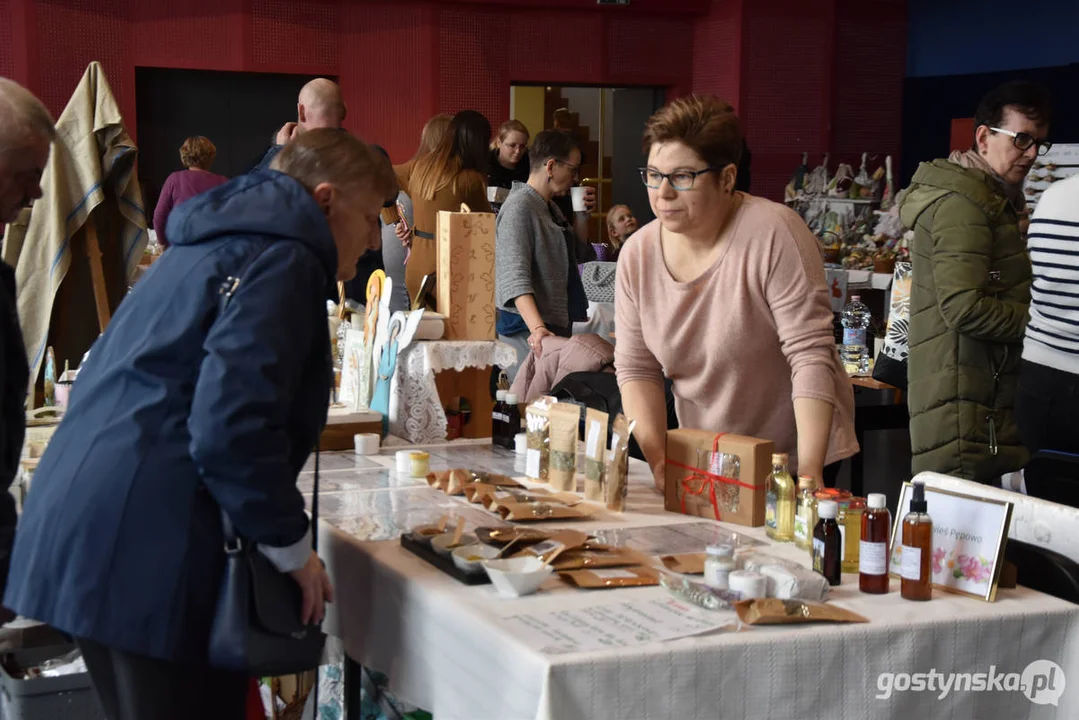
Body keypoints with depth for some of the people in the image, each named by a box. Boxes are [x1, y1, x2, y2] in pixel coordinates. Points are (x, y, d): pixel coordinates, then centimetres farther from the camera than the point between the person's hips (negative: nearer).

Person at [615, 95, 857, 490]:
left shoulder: (775, 234, -18)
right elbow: (635, 368, 1)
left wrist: (809, 473, -26)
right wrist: (658, 458, -12)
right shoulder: (638, 254, -3)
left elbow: (811, 355, -21)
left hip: (796, 458, -4)